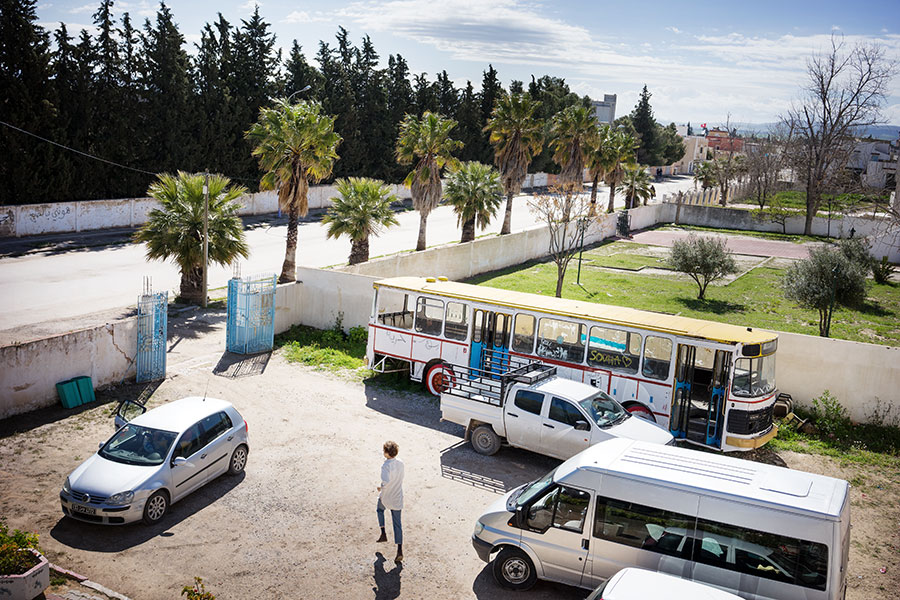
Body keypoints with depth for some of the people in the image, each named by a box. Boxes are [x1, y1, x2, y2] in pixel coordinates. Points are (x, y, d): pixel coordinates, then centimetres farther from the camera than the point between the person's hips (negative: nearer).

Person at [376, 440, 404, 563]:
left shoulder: (386, 466, -24)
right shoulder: (400, 463, -4)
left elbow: (386, 481, -37)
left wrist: (381, 487, -18)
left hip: (385, 496, -4)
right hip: (398, 497, 4)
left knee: (380, 510, 31)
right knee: (397, 523, 7)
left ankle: (383, 533, 26)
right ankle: (400, 550, 1)